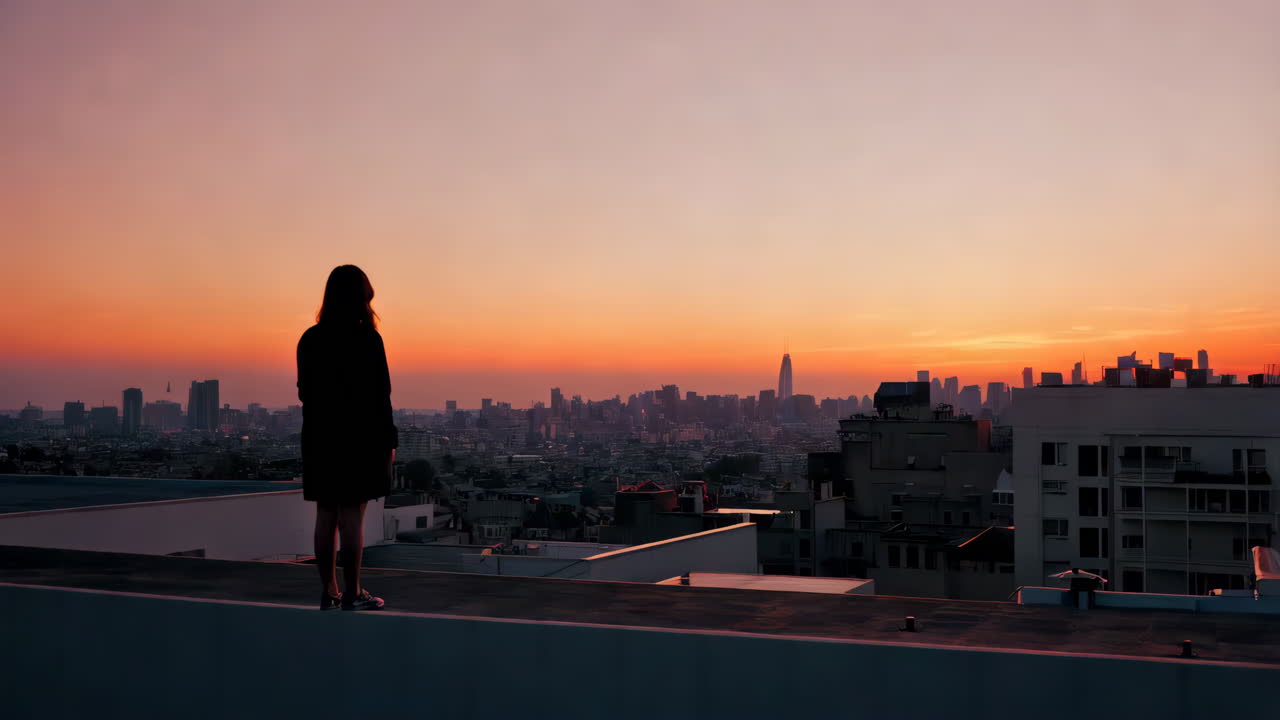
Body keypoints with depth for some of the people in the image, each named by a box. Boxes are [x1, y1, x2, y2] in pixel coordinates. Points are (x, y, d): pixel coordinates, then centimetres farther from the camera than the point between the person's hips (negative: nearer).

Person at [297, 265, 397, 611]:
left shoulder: (310, 339, 6)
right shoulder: (366, 339, -11)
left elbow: (305, 391, 9)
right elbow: (380, 396, -10)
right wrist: (389, 441, -3)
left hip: (320, 436, 5)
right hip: (360, 437, -5)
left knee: (326, 516, 9)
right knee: (352, 517, -1)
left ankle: (329, 593, 14)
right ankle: (352, 595, 4)